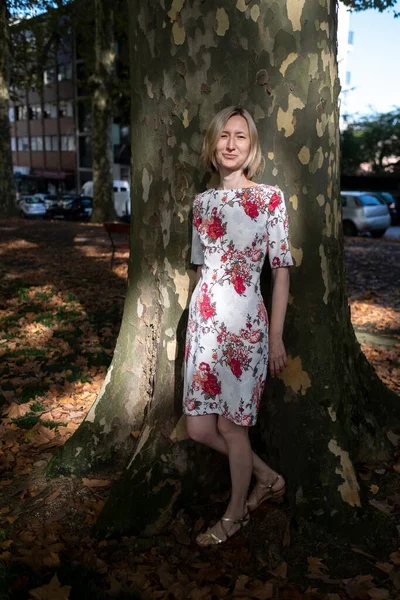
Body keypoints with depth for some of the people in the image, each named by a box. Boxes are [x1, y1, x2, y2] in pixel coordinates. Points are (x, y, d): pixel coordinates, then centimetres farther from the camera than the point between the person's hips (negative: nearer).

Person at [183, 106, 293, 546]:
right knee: (199, 427, 8)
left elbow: (281, 271, -5)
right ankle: (268, 477, 33)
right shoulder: (202, 202, 8)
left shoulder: (269, 198, -5)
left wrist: (276, 338, -7)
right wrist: (199, 321, 17)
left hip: (245, 325, -5)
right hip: (203, 323, 6)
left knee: (232, 427, 5)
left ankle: (236, 513, 31)